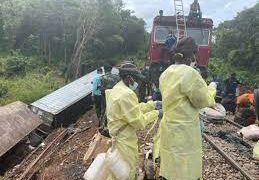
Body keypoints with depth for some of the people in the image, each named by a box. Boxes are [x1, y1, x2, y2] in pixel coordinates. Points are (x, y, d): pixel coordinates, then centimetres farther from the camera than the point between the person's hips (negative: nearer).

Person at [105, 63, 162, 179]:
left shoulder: (117, 89, 5)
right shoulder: (126, 94, -27)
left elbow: (135, 108, 11)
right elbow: (139, 122, -23)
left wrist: (153, 104, 6)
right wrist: (156, 113, -11)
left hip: (121, 136, 10)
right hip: (125, 140, -10)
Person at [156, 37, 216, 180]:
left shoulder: (166, 73, 4)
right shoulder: (190, 73, -20)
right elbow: (203, 101, -12)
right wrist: (212, 88, 6)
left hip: (169, 127, 8)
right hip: (184, 131, -8)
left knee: (170, 168, 20)